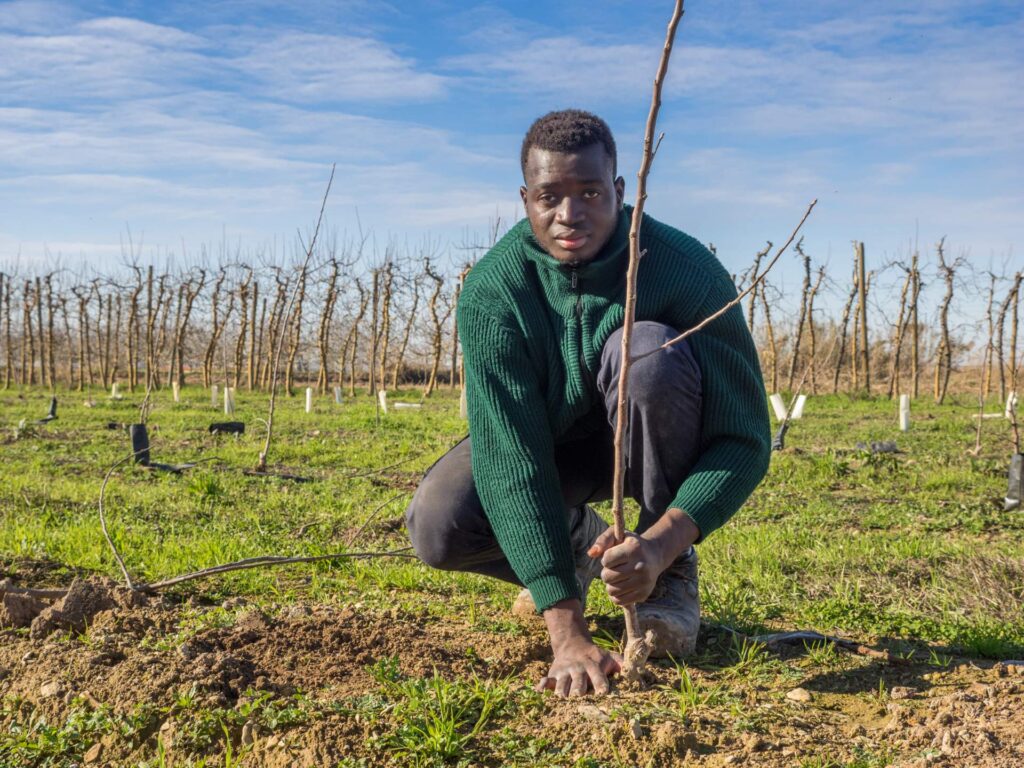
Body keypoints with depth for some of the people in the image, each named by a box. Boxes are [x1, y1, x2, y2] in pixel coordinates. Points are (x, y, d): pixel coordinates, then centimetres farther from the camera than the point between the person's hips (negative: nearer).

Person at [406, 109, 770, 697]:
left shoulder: (688, 271, -28)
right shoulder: (493, 290, -25)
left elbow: (744, 441, -26)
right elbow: (510, 457, -31)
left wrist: (660, 545, -45)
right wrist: (567, 632, -38)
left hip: (650, 446, -1)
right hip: (552, 444, 2)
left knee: (647, 350, -34)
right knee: (437, 526, -24)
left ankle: (674, 568, -13)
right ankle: (580, 540, 10)